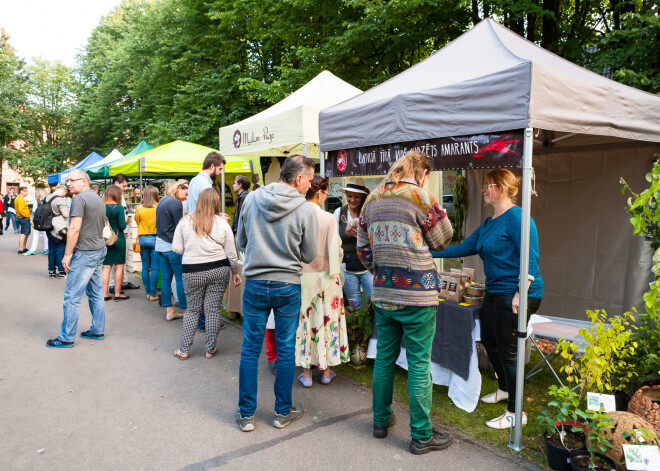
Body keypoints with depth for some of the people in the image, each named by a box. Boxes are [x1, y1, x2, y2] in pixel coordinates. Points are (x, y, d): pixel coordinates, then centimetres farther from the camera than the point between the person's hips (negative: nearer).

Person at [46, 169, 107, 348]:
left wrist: (67, 254, -15)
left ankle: (66, 338, 5)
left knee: (72, 297, -2)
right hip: (99, 251, 9)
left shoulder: (80, 199, -14)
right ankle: (98, 331, 22)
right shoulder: (98, 199, 15)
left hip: (84, 253, -9)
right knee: (96, 293, 15)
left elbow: (75, 228, -20)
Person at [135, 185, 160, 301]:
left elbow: (137, 222, 12)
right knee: (154, 268, 1)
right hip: (155, 238, -3)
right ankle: (153, 294, 3)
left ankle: (148, 293, 17)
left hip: (142, 238, 3)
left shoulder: (139, 208, -1)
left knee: (145, 268, 11)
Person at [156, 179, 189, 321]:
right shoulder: (175, 203, -15)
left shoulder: (162, 201, 15)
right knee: (181, 279, -3)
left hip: (160, 245, 9)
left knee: (165, 279, 10)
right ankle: (185, 311, 2)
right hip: (172, 247, -9)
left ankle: (169, 311, 16)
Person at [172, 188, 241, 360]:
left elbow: (176, 248, -1)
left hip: (193, 272, 0)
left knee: (192, 310, 13)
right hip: (219, 270, 0)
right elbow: (231, 253, 0)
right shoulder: (222, 223, -4)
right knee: (213, 310, 7)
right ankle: (210, 350, 15)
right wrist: (236, 273, 12)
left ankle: (184, 350, 16)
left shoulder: (185, 221, -3)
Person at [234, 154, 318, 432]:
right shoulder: (305, 210, -12)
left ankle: (246, 414, 21)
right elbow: (309, 256, -3)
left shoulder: (251, 199, -3)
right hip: (288, 287, -2)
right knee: (286, 350, 12)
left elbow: (240, 243, 7)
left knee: (250, 349, 12)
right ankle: (283, 412, 25)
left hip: (254, 285, 2)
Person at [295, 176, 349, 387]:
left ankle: (306, 373, 18)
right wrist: (335, 274, 7)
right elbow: (334, 250, -8)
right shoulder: (328, 218, -11)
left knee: (304, 321, 10)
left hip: (301, 278, 1)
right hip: (324, 277, -1)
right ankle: (326, 371, 23)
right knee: (327, 319, 12)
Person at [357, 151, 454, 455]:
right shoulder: (420, 197, -10)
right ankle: (422, 436, 15)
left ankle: (381, 420, 32)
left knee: (384, 357, 17)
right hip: (417, 294, -6)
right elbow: (443, 240, 0)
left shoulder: (372, 200, 9)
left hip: (383, 293, 6)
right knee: (419, 364, 4)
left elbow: (363, 249, 12)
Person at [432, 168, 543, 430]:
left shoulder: (516, 217, -16)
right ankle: (504, 389, 42)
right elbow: (463, 248, 17)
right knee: (489, 341, 19)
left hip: (516, 295, -10)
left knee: (508, 350, -3)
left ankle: (516, 412, 12)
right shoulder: (488, 224, 14)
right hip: (495, 292, 10)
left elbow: (530, 257, -21)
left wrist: (521, 293, -26)